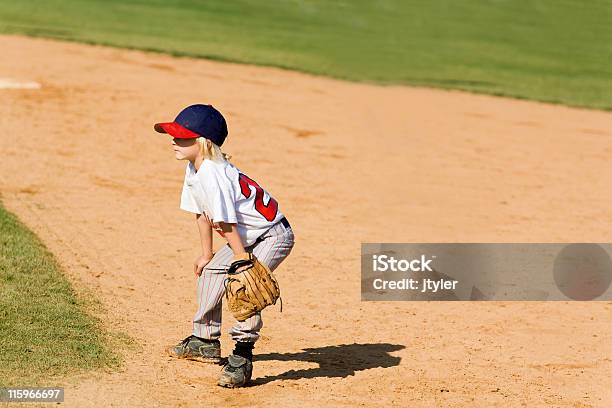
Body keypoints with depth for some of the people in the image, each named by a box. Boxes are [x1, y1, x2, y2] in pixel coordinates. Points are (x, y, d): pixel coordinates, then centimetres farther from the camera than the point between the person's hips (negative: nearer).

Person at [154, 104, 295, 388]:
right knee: (210, 271, 19)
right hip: (248, 238, 11)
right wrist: (207, 254, 15)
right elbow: (203, 214, 10)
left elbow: (227, 224, -30)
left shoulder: (212, 174, -30)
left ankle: (242, 356, -22)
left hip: (273, 235, -11)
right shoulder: (194, 170, 0)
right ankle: (205, 341, 34)